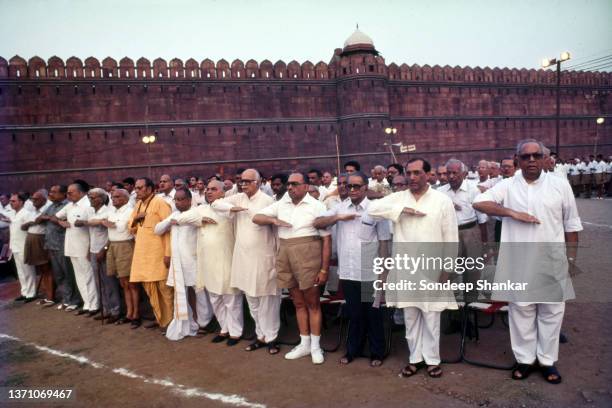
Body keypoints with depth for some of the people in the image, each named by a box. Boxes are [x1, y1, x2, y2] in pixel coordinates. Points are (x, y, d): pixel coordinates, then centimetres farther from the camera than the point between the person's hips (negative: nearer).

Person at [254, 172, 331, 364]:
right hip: (285, 256, 5)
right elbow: (256, 217, 9)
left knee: (312, 302, 6)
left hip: (308, 256, -4)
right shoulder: (281, 204, 9)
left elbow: (327, 239, -6)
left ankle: (315, 346, 20)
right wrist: (273, 220, -13)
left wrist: (324, 269, -10)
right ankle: (304, 344, 27)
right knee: (298, 302, 14)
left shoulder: (316, 206, -5)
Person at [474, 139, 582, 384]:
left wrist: (571, 258, 4)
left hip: (553, 262, 1)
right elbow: (479, 203, -11)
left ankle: (547, 360, 28)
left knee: (551, 312, 11)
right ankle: (525, 359, 25)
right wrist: (513, 213, -17)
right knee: (521, 311, 10)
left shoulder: (560, 185, 1)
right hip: (519, 264, -1)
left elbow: (571, 225, 6)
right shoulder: (507, 186, -1)